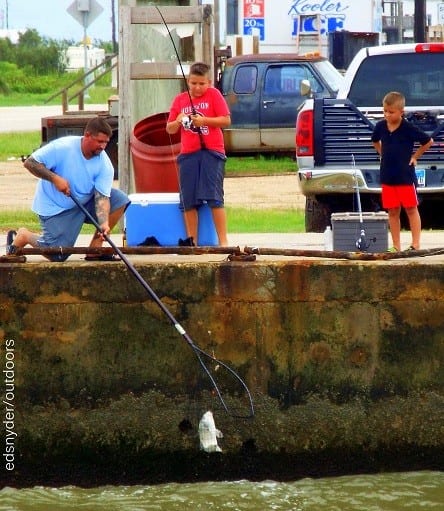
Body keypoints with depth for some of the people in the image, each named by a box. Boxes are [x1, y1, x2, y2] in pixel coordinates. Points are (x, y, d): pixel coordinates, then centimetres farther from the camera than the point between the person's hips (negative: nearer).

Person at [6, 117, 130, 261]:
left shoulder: (105, 165, -13)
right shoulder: (63, 147, -24)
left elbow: (101, 197, -20)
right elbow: (30, 162, -20)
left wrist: (104, 223, -38)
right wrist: (55, 178, -30)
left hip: (85, 202, 5)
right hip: (56, 208, -5)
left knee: (120, 200, -14)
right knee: (57, 255, -16)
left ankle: (95, 249, -6)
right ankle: (23, 236, 15)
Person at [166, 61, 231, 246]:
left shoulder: (214, 95, 3)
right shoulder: (179, 100, 11)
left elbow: (226, 121, -3)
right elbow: (169, 129, 13)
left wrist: (204, 120, -14)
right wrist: (178, 122, -8)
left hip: (211, 152, -4)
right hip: (188, 154, 4)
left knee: (214, 198, -9)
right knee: (189, 201, 2)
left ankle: (223, 241, -7)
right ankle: (192, 241, 8)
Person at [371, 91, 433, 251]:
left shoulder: (408, 129, -13)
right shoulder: (380, 127, 1)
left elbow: (429, 141, -3)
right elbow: (375, 141, 24)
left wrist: (415, 156, -1)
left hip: (406, 176, -4)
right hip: (387, 176, 4)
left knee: (411, 209, 1)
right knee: (393, 212, 7)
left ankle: (416, 244, 2)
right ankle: (396, 247, 11)